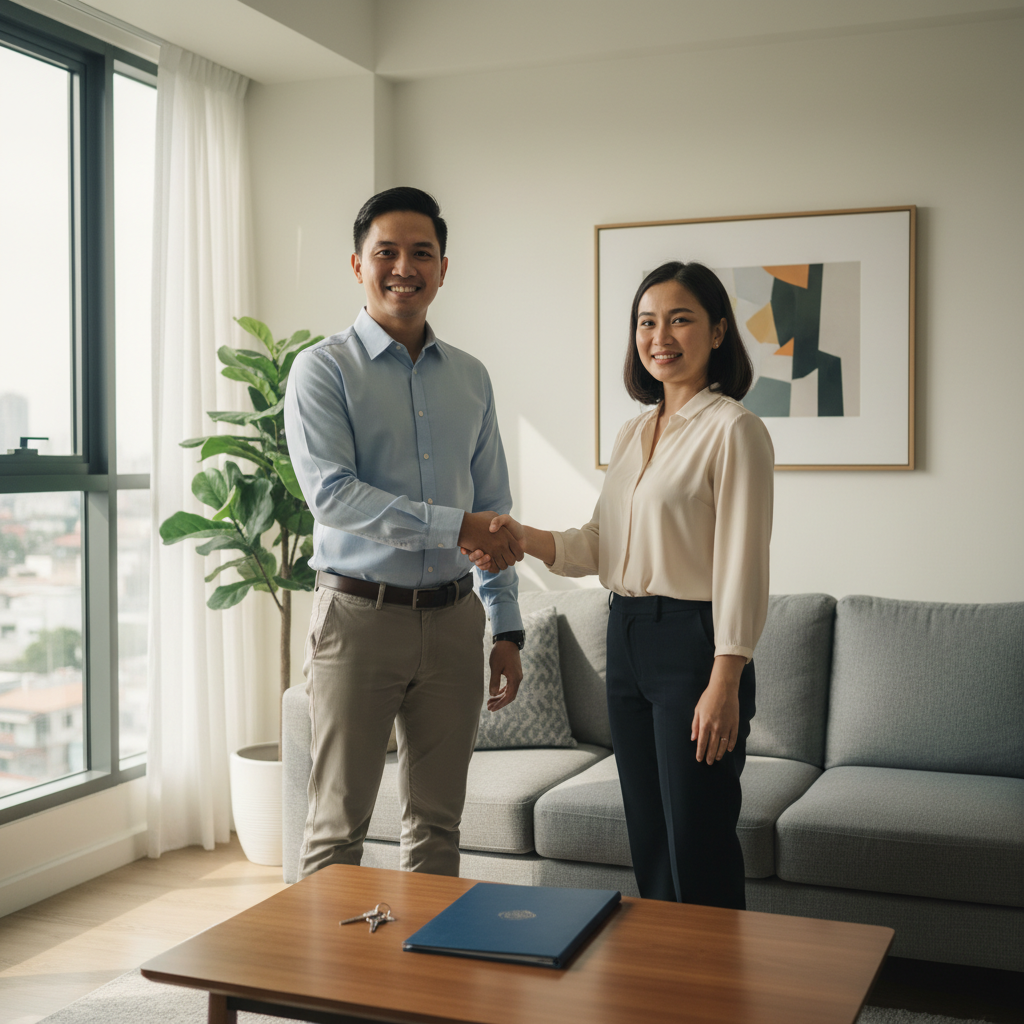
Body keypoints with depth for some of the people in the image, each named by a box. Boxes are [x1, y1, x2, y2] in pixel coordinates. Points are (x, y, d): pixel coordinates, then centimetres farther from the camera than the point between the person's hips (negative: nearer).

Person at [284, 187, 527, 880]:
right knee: (338, 828, 3)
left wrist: (508, 629, 9)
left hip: (453, 617, 5)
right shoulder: (324, 369, -3)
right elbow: (331, 494, -16)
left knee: (438, 822, 13)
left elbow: (495, 512, 14)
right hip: (360, 615, -4)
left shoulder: (470, 378, 12)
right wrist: (456, 526, -21)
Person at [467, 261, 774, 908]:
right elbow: (601, 545, 13)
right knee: (649, 840, 16)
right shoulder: (633, 434, 14)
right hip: (626, 640, 8)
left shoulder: (733, 430, -10)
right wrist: (525, 538, -4)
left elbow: (742, 567, -15)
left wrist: (724, 684, -19)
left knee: (698, 849, 0)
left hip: (693, 644, -8)